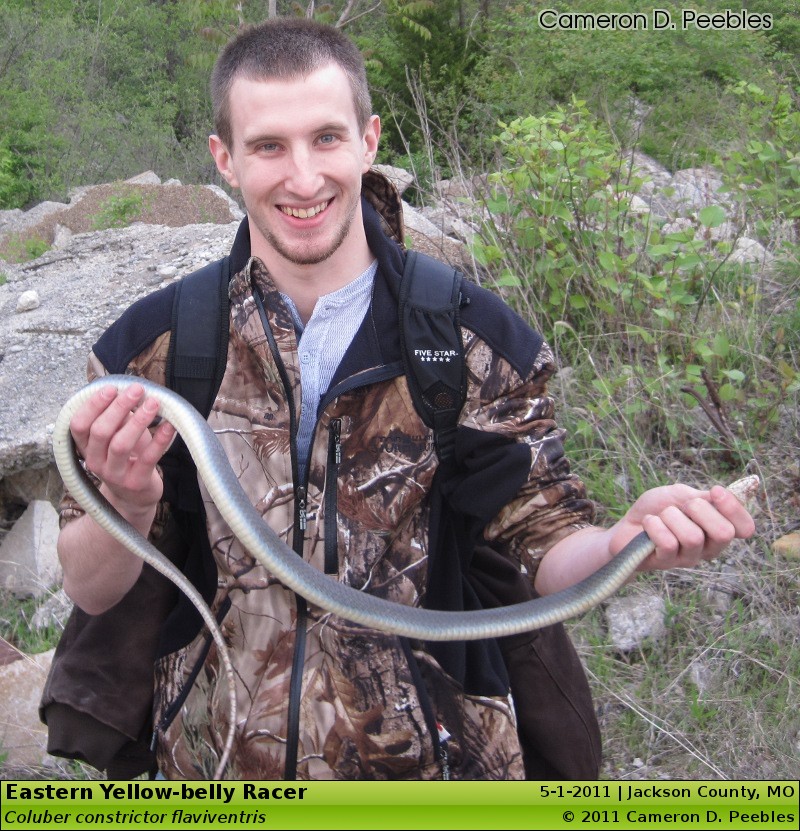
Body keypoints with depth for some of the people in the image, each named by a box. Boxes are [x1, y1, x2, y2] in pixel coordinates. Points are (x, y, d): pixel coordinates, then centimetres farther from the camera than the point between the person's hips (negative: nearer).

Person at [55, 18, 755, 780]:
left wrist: (624, 542, -29)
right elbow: (91, 592, -6)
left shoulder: (478, 338, -10)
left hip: (430, 757, 0)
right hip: (217, 758, 1)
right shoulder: (154, 342, -9)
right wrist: (127, 507, -27)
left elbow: (541, 548, -7)